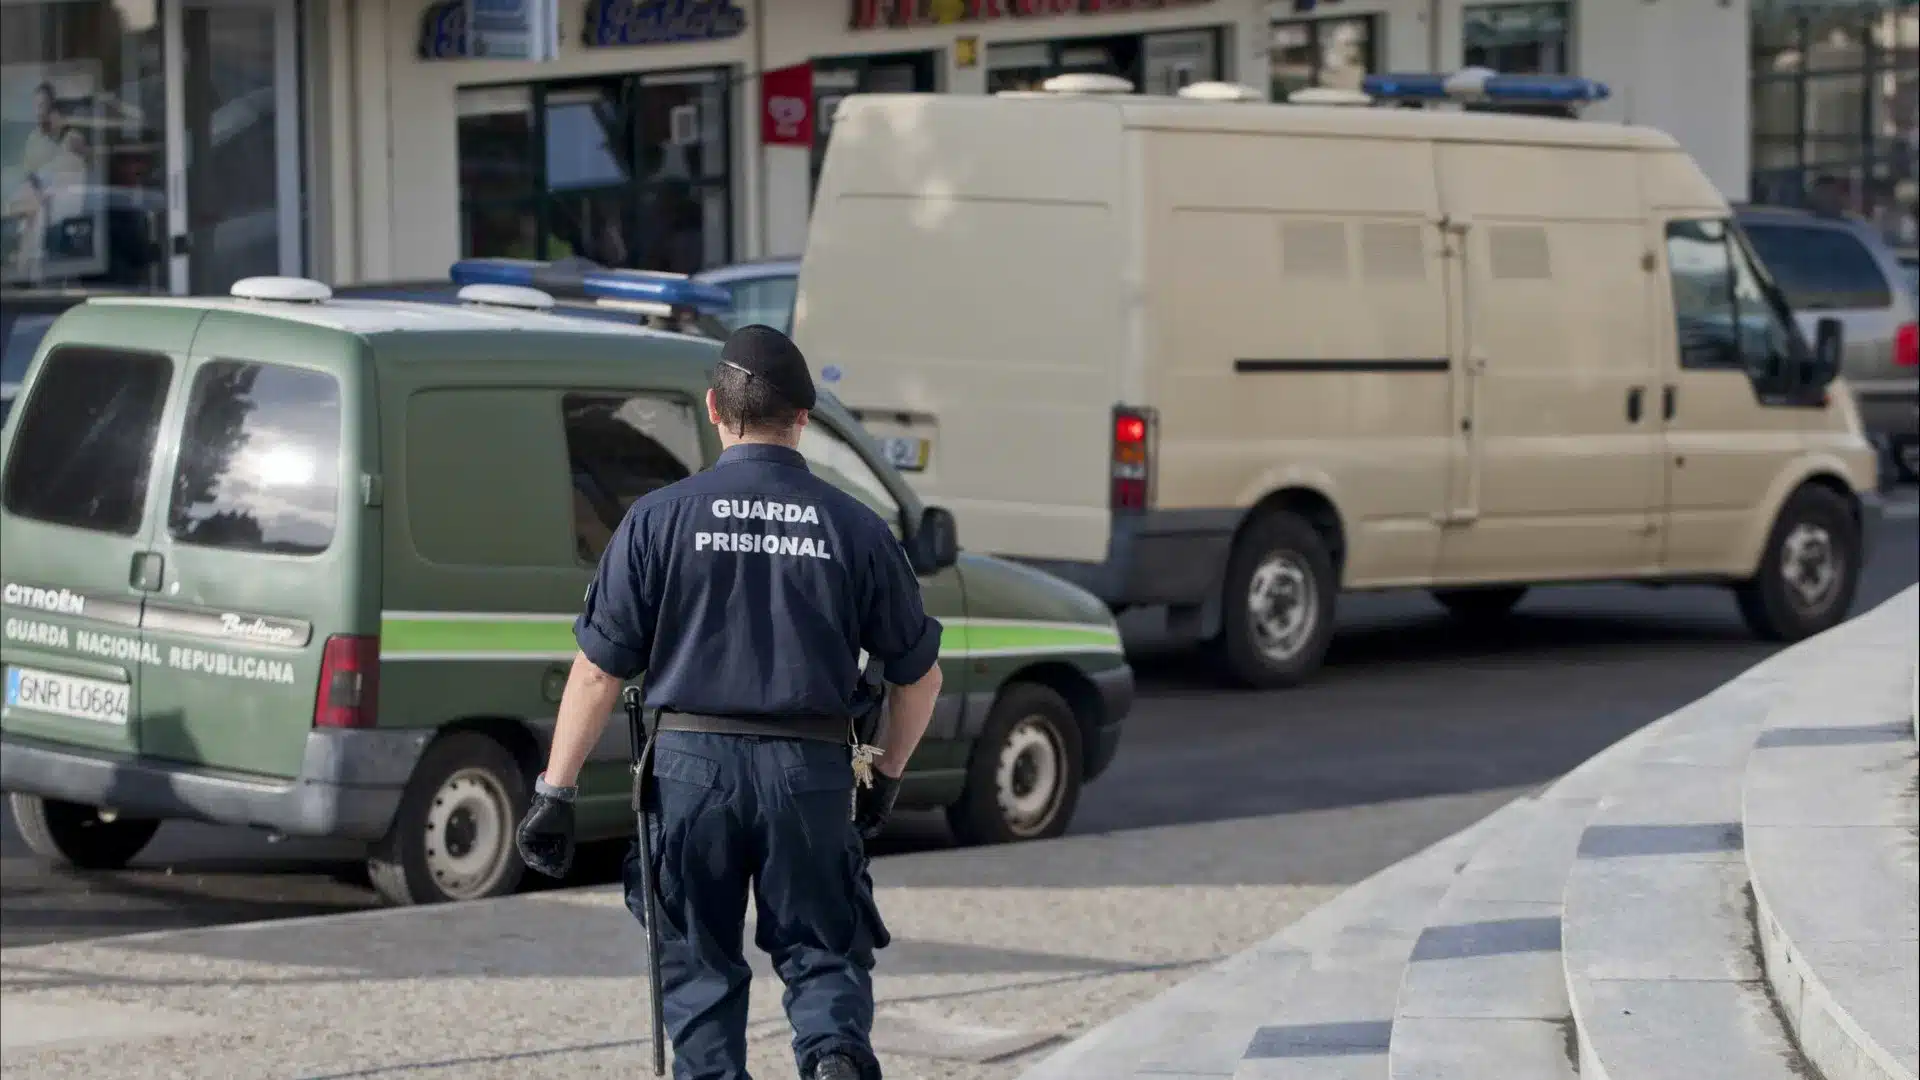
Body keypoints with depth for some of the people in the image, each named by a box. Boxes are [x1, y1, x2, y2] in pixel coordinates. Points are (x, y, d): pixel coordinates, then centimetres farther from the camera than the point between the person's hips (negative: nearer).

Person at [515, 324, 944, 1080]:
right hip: (811, 771, 1)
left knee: (699, 965, 13)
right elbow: (918, 674, 10)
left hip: (693, 764, 0)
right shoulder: (855, 529, 3)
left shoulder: (661, 518, -1)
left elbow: (598, 670, -3)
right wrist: (886, 777, 25)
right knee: (822, 952, 10)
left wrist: (554, 791, 2)